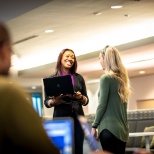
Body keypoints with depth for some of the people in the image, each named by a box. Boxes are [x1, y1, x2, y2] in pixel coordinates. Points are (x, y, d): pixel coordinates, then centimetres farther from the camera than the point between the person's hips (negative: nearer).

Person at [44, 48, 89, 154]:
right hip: (61, 118, -2)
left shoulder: (79, 78, 11)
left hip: (78, 117, 2)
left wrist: (81, 97, -9)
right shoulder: (52, 79, 4)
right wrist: (55, 101, -18)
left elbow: (86, 101, 12)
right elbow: (46, 102, 3)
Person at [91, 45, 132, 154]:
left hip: (109, 128, -7)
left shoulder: (106, 78, -8)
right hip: (123, 128, 7)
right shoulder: (122, 78, 14)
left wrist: (94, 126, -5)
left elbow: (102, 105, -11)